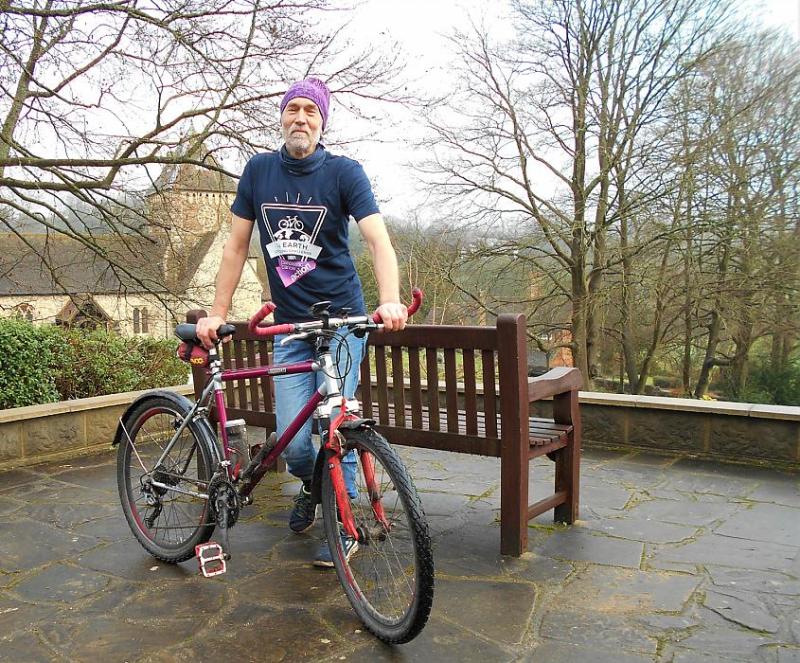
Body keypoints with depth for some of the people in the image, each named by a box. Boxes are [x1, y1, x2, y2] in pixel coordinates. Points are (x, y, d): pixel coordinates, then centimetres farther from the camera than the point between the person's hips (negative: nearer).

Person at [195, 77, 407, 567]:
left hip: (342, 319, -2)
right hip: (289, 325, 3)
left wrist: (390, 300, -35)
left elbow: (378, 237, -18)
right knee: (294, 443, -3)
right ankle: (312, 486, 33)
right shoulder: (259, 170, 4)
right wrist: (217, 314, 3)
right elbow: (237, 245, 7)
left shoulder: (344, 172, -6)